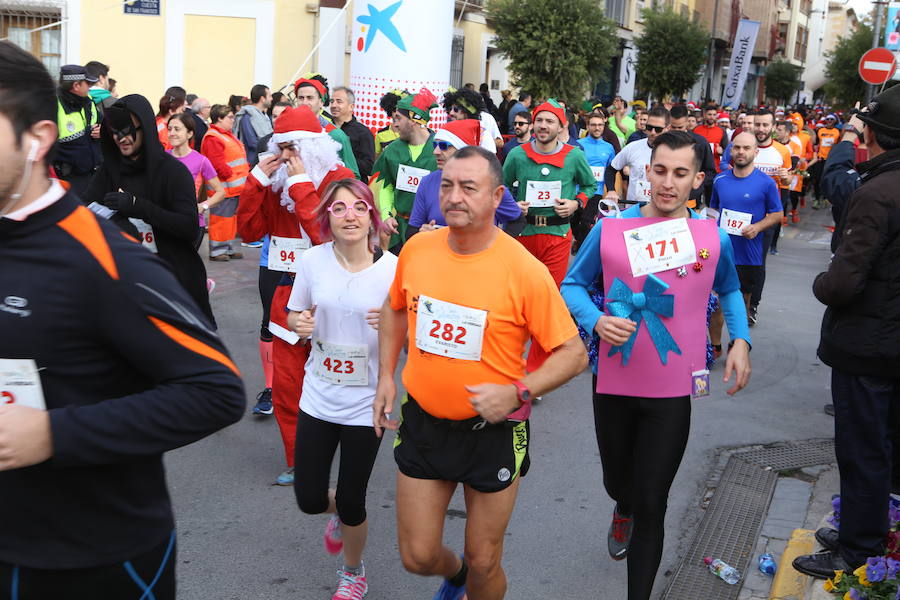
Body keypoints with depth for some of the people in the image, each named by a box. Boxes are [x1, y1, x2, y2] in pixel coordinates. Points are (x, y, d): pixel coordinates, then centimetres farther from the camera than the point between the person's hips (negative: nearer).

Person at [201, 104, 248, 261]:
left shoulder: (227, 135, 20)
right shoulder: (213, 138, -15)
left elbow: (237, 161, 26)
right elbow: (217, 164, -23)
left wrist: (245, 175, 15)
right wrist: (233, 177, -19)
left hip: (234, 188, 10)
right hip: (223, 188, -10)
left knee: (231, 218, 15)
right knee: (221, 218, -5)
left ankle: (228, 248, 24)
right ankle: (216, 251, 3)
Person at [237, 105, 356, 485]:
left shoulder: (338, 178, -9)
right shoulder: (278, 180, 10)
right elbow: (249, 230, 5)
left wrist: (301, 186, -21)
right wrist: (257, 180, -4)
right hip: (288, 296, 6)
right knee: (286, 389, 10)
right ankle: (299, 463, 25)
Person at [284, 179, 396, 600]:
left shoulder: (393, 268, -13)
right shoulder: (314, 260, -6)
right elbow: (293, 315, 8)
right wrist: (299, 324, -16)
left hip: (366, 405, -2)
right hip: (318, 398, 3)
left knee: (351, 502, 7)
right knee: (309, 500, 7)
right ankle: (339, 511, 47)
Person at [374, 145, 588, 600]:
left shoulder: (524, 270, -19)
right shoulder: (416, 248, -6)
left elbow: (573, 353, -13)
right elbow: (394, 309, 15)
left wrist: (517, 392, -25)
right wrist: (386, 376, 6)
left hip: (493, 431, -3)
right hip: (423, 421, 3)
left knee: (483, 563, 12)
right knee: (417, 556, 13)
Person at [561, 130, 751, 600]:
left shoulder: (712, 238, -4)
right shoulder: (610, 229, -7)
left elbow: (729, 290, 16)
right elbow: (573, 285, 2)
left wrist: (741, 339, 1)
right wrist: (596, 320, -18)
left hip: (672, 390, -1)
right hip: (613, 382, 2)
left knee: (651, 504, 0)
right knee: (617, 481, 23)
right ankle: (623, 512, 61)